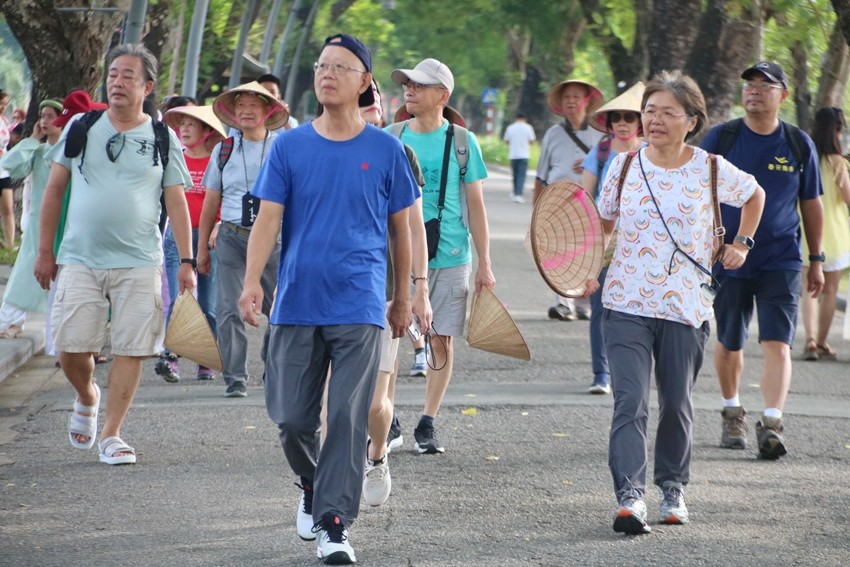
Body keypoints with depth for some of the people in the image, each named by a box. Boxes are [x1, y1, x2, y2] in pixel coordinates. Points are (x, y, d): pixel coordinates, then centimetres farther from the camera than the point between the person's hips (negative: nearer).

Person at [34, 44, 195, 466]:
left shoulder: (162, 139, 4)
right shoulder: (81, 128, 6)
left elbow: (176, 203, 4)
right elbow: (54, 190, 10)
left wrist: (186, 261, -4)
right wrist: (45, 251, 8)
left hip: (139, 262, 0)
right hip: (80, 260, 1)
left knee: (131, 350, -4)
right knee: (71, 348, -4)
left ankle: (111, 434, 6)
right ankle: (87, 399, 27)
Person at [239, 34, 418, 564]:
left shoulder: (386, 150, 2)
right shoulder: (290, 146, 4)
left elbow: (400, 227, 11)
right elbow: (268, 220, -1)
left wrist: (403, 297, 14)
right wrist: (253, 280, -16)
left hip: (359, 307, -2)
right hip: (297, 303, 2)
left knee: (348, 418, -8)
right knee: (291, 417, 6)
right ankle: (313, 486, 34)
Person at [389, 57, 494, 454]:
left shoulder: (462, 142, 1)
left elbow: (476, 206, 4)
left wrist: (484, 265, 2)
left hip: (449, 257, -1)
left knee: (442, 341, 2)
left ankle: (427, 425, 11)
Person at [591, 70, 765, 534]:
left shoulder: (711, 170, -1)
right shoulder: (624, 165, 2)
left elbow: (754, 196, 19)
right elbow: (602, 223, 11)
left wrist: (741, 245, 13)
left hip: (686, 307, 0)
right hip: (626, 305, 0)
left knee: (677, 404, 10)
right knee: (630, 401, -13)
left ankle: (672, 487, 29)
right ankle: (629, 496, -20)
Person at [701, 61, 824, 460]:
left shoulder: (799, 144, 3)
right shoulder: (720, 138, 0)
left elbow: (811, 204, 12)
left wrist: (816, 260, 13)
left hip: (781, 262, -1)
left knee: (777, 345, -13)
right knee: (729, 344, 10)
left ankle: (771, 424, -17)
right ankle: (732, 415, 31)